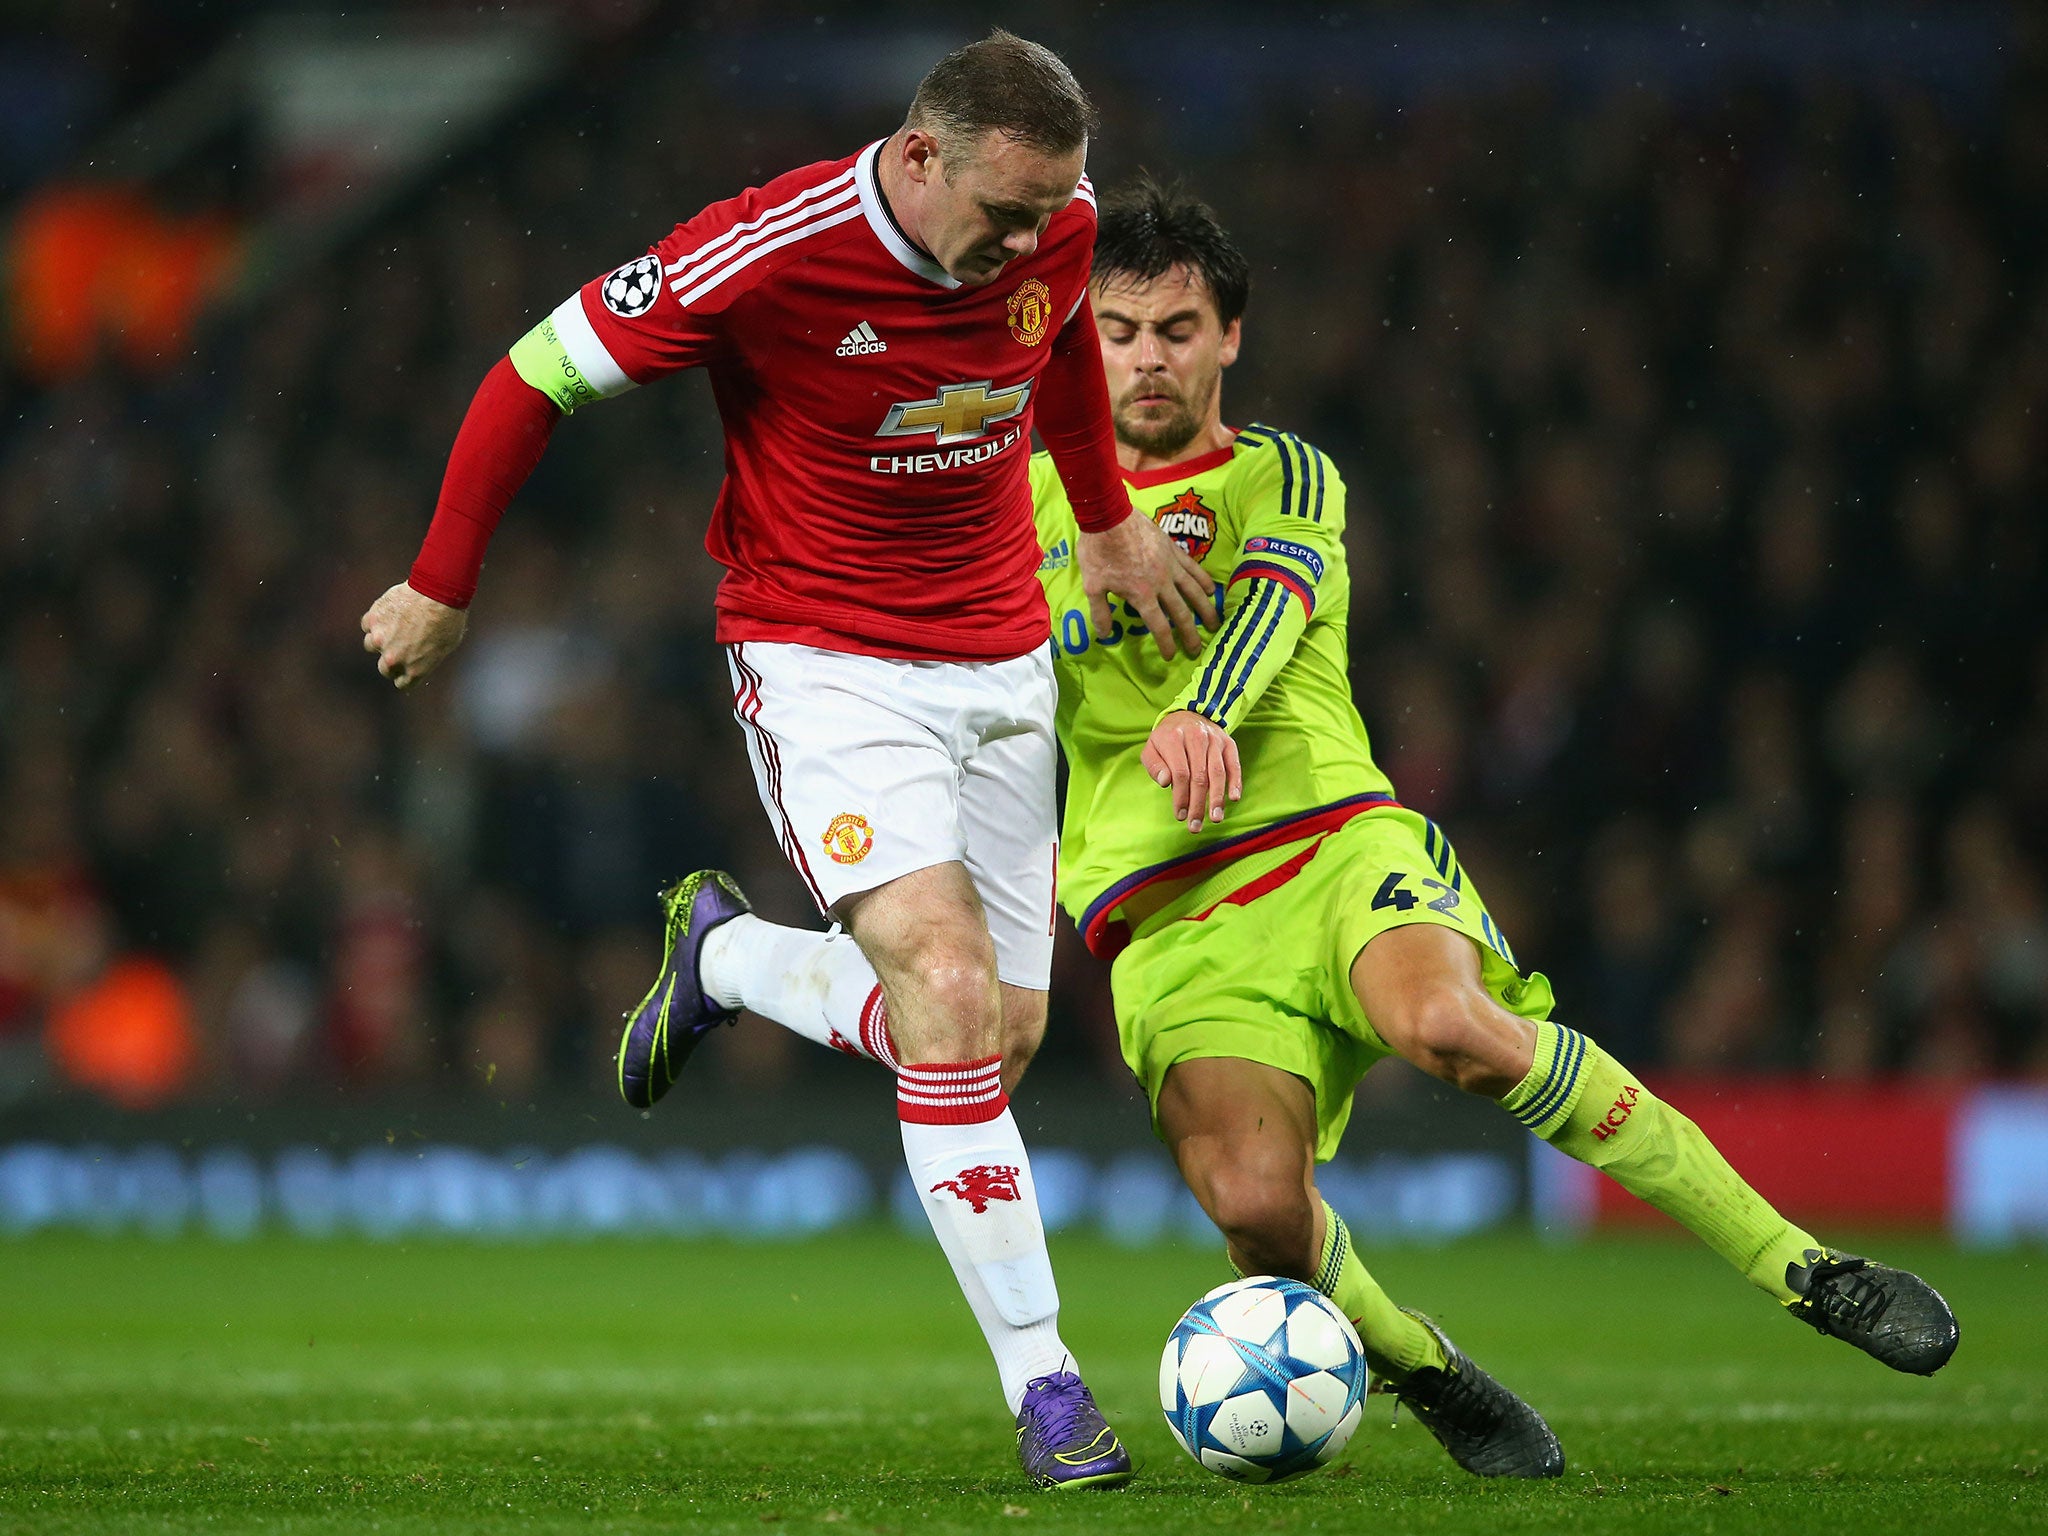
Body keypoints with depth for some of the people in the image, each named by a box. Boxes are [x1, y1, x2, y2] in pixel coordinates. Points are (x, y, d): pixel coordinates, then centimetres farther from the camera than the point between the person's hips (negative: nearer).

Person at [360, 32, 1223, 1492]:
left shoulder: (1058, 227, -7)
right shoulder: (769, 254, -23)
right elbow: (539, 374, -10)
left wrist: (1109, 523, 23)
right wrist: (441, 588, -2)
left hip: (999, 657, 6)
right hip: (823, 659, -6)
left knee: (1004, 1031, 6)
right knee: (947, 985, -23)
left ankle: (723, 957, 35)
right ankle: (1042, 1382, -16)